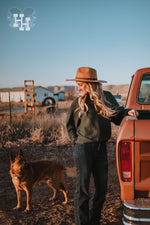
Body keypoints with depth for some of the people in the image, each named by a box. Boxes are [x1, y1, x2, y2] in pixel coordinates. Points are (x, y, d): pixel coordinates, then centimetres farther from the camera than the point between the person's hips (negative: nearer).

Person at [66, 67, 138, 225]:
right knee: (82, 189, 0)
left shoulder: (107, 97, 5)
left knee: (101, 188, 12)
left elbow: (117, 114, 16)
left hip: (101, 148, 3)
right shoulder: (79, 102, 1)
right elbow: (69, 124, 12)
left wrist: (127, 112, -3)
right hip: (83, 149, -3)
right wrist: (76, 141, 3)